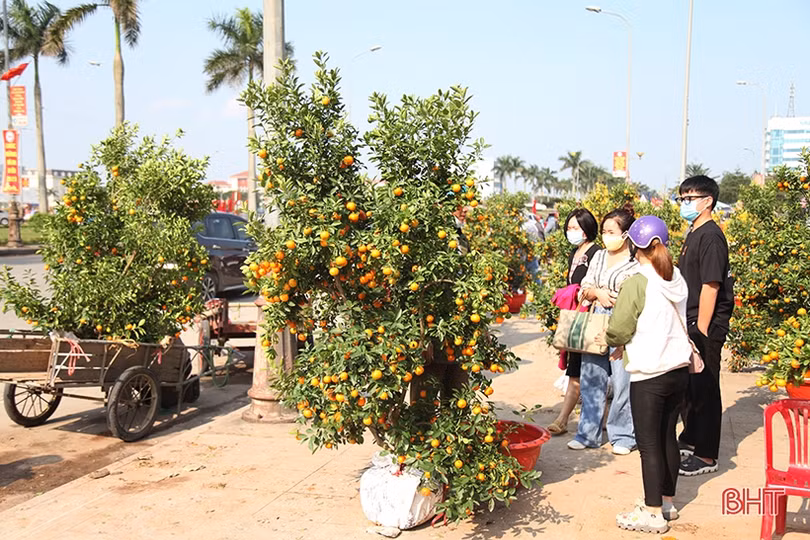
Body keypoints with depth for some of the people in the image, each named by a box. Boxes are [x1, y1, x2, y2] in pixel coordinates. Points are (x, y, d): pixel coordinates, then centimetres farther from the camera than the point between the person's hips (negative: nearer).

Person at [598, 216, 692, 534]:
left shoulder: (637, 284, -16)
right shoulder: (678, 280, 2)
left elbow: (619, 331, -12)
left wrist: (607, 339, 10)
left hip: (649, 376, -7)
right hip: (679, 370, 7)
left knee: (649, 444, 3)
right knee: (668, 438, 17)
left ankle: (653, 513, 10)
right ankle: (666, 502, 28)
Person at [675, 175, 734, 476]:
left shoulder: (710, 236, -15)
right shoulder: (694, 234, 14)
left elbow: (711, 285, -20)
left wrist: (702, 329, -20)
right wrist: (689, 328, 18)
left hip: (705, 327, -9)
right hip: (691, 324, 9)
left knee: (704, 389, -1)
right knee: (687, 386, 18)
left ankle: (706, 456, 9)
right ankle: (690, 441, 34)